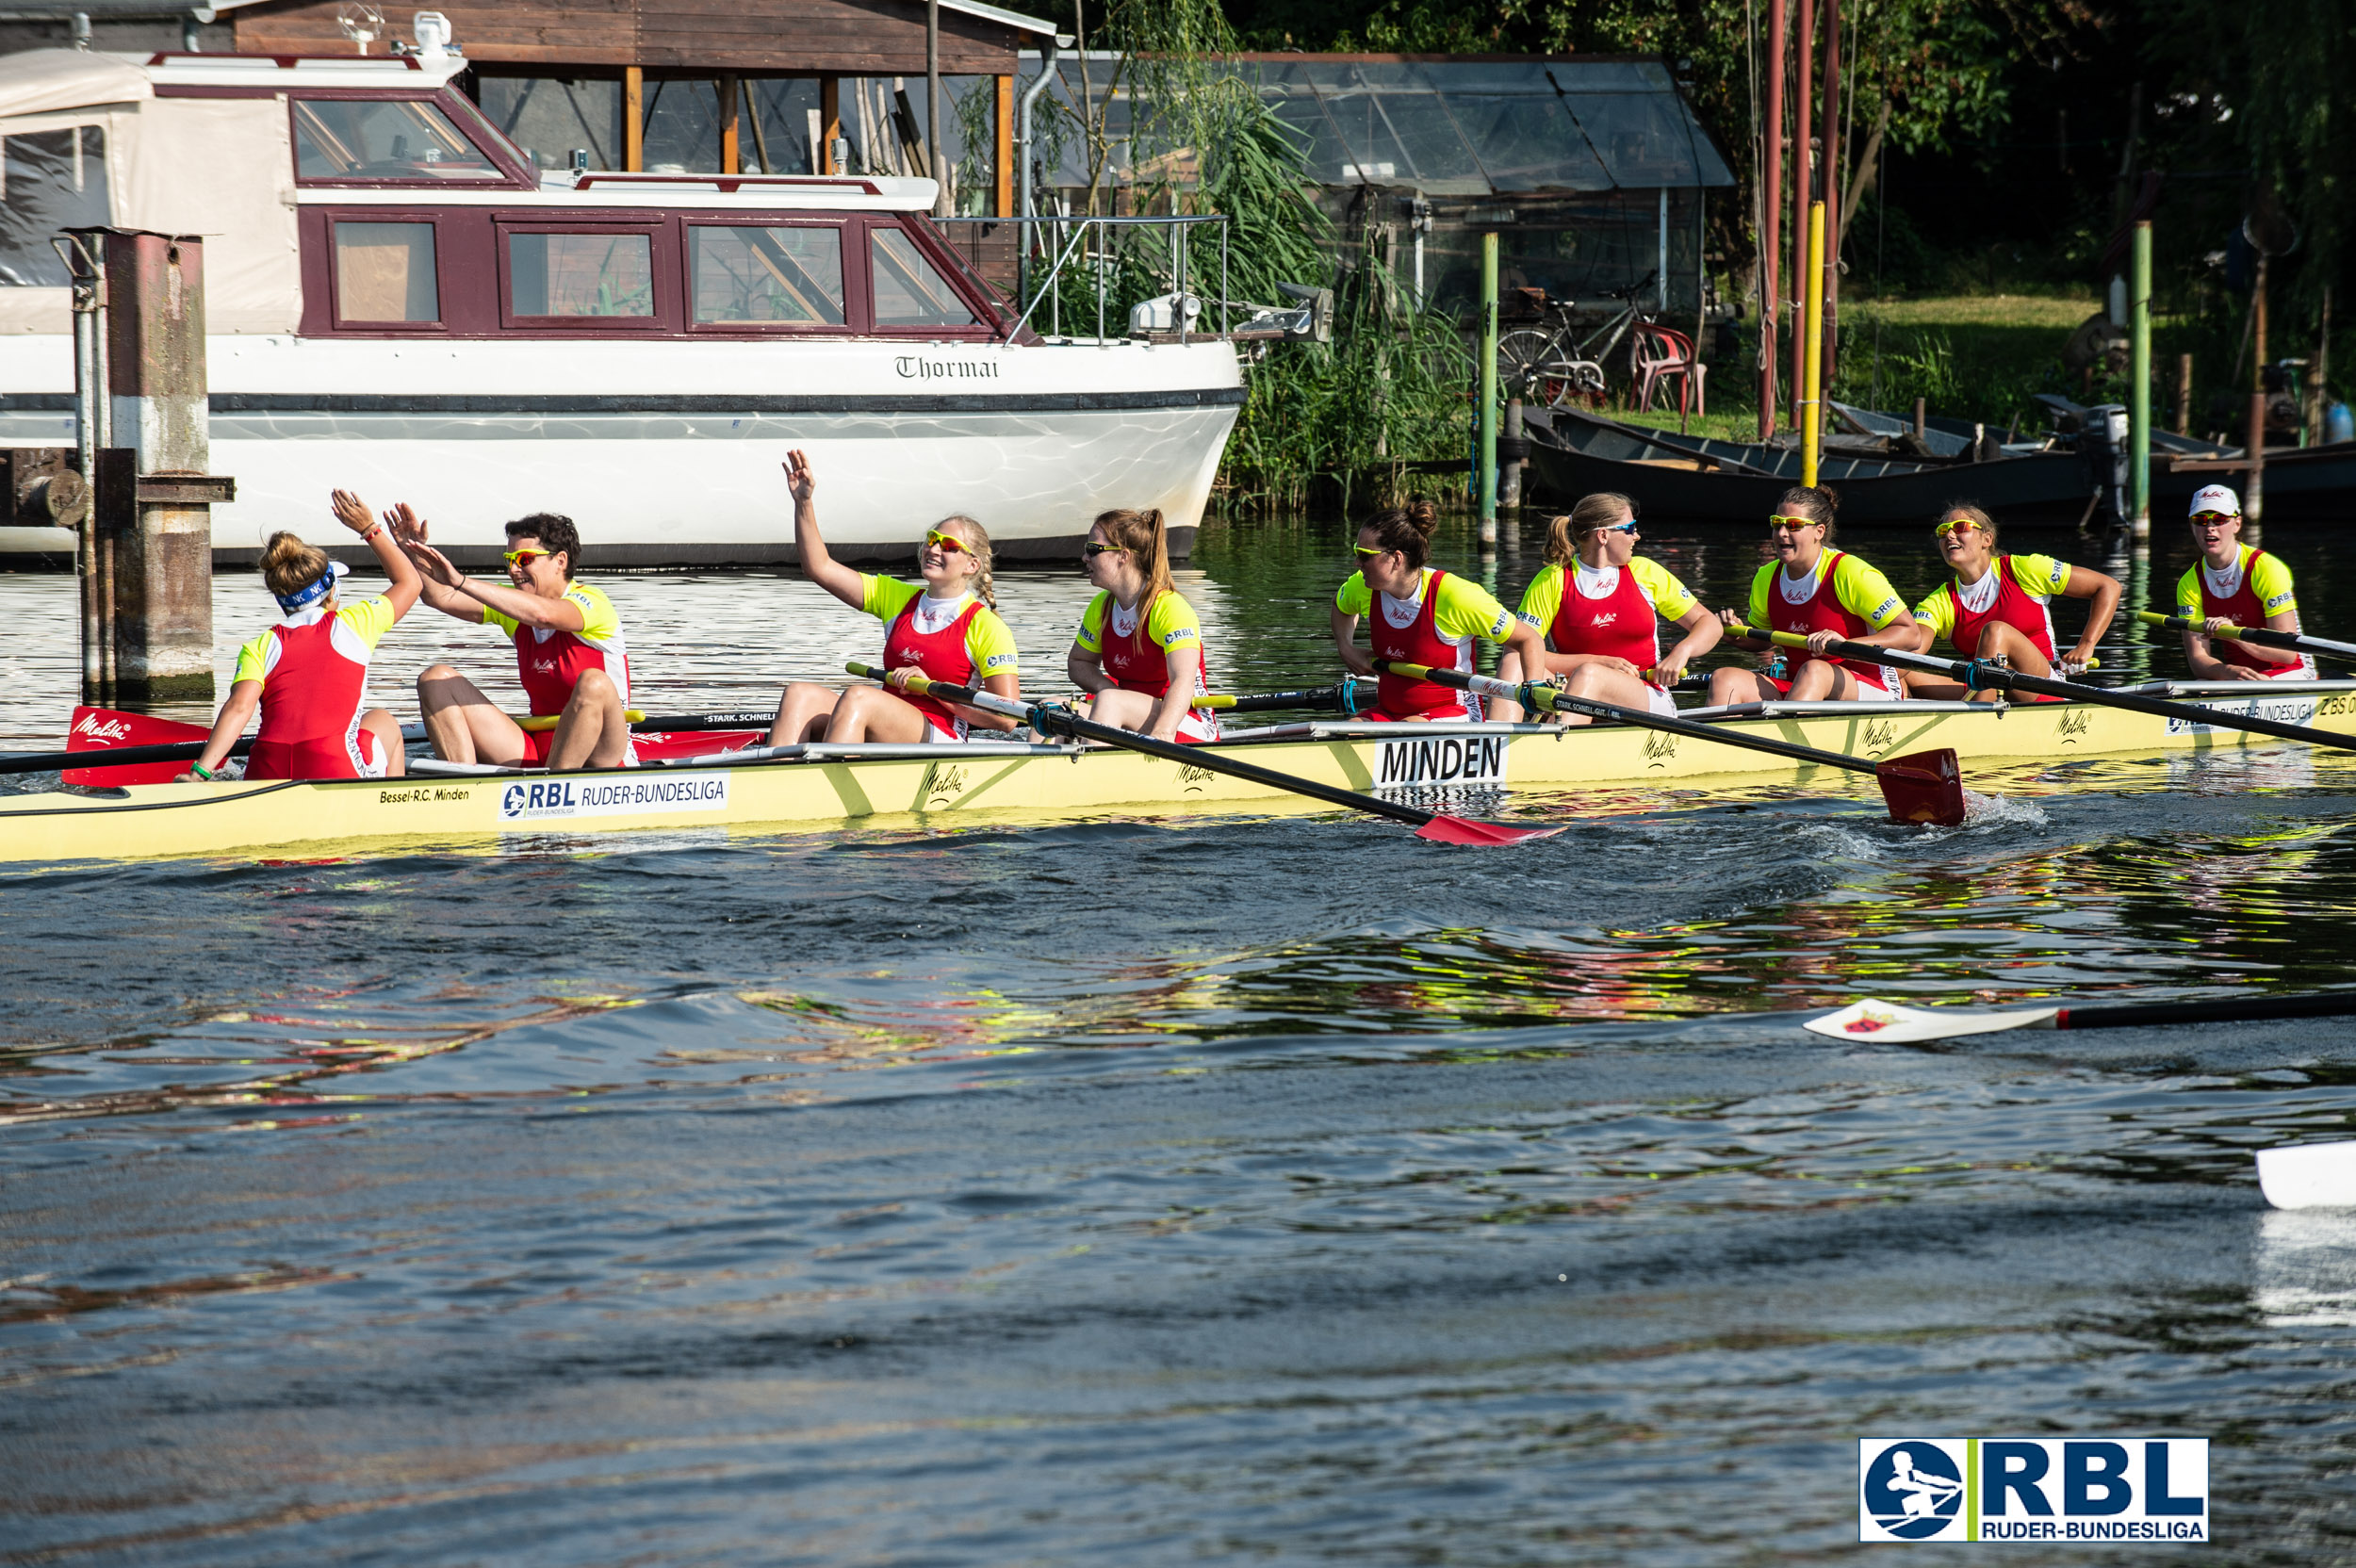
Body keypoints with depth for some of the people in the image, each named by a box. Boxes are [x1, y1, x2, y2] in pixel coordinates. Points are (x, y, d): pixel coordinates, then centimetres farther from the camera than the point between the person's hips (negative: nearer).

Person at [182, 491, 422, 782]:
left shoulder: (260, 647, 10)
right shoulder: (350, 626, 9)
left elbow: (238, 708, -7)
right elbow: (409, 582, 26)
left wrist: (201, 770, -13)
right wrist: (369, 529, 31)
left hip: (264, 784, 2)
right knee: (383, 722, 33)